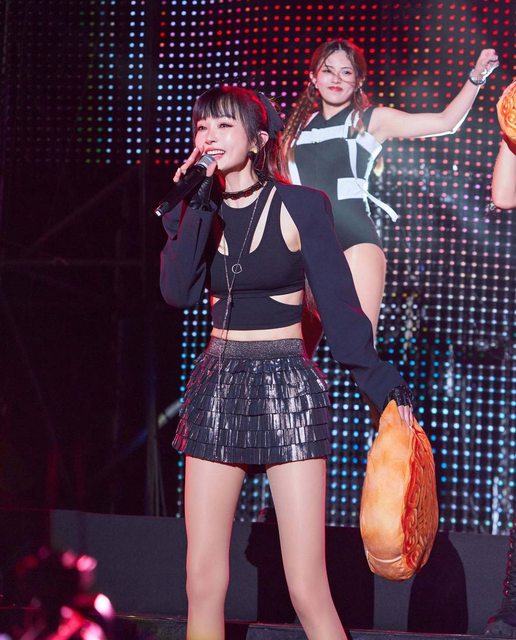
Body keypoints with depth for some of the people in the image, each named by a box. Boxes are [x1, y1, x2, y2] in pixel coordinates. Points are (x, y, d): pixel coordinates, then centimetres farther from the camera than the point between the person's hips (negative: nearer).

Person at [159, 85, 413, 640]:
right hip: (216, 386, 4)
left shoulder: (299, 207, -3)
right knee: (203, 583, 2)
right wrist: (198, 203, -11)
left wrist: (383, 385, -11)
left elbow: (338, 304, -4)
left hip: (287, 388, -4)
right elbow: (178, 291, -9)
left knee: (308, 591, -10)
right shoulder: (196, 213, 8)